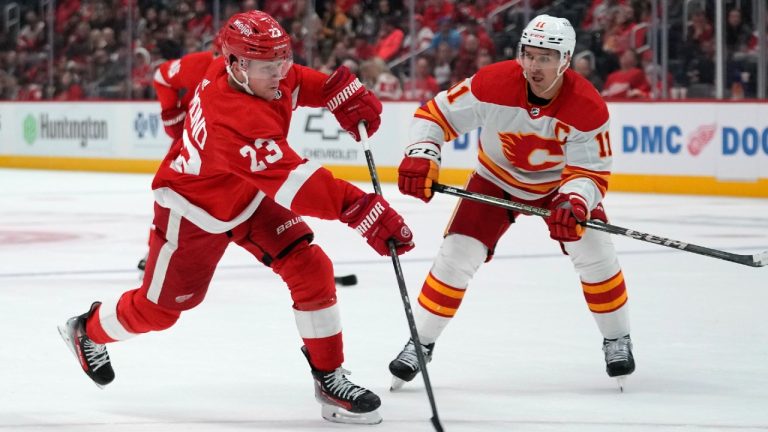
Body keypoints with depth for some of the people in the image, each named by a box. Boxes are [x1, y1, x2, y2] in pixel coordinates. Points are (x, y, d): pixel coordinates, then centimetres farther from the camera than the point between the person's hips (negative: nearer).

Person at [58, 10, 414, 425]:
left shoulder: (234, 67, -19)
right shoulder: (237, 120, -43)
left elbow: (296, 80, 6)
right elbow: (296, 183, -50)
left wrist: (343, 92, -12)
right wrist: (365, 211, -56)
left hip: (249, 197, 8)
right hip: (194, 210, -8)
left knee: (311, 269, -9)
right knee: (159, 307, 11)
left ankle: (329, 377, 1)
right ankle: (89, 330, 42)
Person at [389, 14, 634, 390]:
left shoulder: (588, 108, -30)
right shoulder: (492, 84, -31)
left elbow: (591, 173, -25)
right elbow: (436, 114, -21)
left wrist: (574, 203, -46)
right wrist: (420, 157, -37)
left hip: (559, 182, 0)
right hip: (496, 180, 0)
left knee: (593, 250, -16)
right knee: (457, 255, -11)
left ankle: (617, 340, 6)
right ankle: (420, 344, 4)